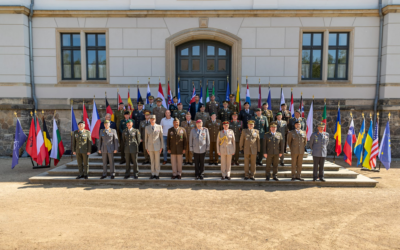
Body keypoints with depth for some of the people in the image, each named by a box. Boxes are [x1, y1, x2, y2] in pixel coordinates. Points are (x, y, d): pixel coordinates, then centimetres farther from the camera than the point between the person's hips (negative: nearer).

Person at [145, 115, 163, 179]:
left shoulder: (159, 127, -3)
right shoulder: (147, 128, 2)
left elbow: (161, 137, 0)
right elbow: (146, 138, 7)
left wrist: (161, 147, -3)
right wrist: (146, 148, 4)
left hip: (157, 146, -2)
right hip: (150, 147, 2)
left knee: (157, 161, 3)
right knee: (152, 161, 9)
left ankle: (157, 174, 13)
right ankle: (153, 174, 18)